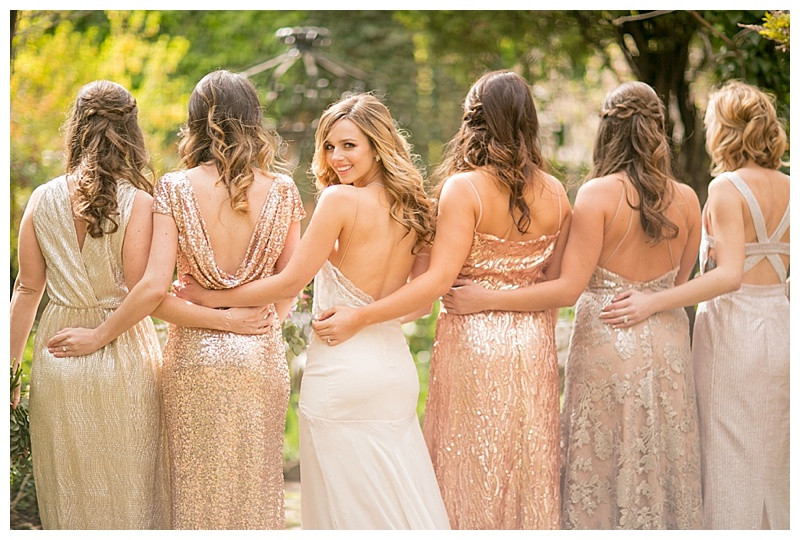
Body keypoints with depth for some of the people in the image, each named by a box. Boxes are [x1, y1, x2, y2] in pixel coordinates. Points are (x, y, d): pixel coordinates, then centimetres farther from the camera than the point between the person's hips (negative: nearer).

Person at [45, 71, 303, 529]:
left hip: (196, 353, -1)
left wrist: (99, 336, -2)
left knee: (199, 488, 10)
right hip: (262, 353, 1)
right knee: (258, 482, 13)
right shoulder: (281, 190, -3)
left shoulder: (176, 189, -8)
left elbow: (154, 287, -14)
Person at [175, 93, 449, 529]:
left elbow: (291, 282, -12)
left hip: (340, 371, -6)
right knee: (403, 497, 12)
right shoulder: (411, 207, 6)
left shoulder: (340, 199, -13)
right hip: (396, 369, 6)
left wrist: (214, 297, -3)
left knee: (345, 503, 4)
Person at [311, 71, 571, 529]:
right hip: (534, 343, 5)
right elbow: (557, 282, 6)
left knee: (470, 473, 6)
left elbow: (439, 280, -20)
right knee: (530, 470, 14)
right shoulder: (555, 193, 1)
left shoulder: (464, 188, -14)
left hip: (472, 341, -5)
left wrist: (358, 318, -19)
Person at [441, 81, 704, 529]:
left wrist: (485, 299, -15)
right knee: (664, 471, 12)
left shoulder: (599, 194, -13)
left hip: (606, 342, -4)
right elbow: (679, 282, 9)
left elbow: (569, 288, -18)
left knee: (603, 468, 5)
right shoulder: (686, 199, 0)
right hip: (667, 343, 4)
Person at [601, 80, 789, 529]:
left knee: (729, 461, 1)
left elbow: (729, 275, -23)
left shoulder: (728, 187, -14)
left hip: (733, 328, -7)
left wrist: (654, 303, -26)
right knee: (772, 461, 16)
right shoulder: (787, 189, 6)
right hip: (779, 325, 7)